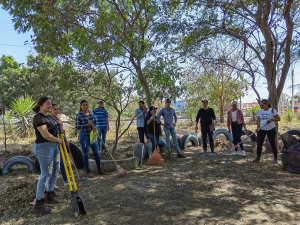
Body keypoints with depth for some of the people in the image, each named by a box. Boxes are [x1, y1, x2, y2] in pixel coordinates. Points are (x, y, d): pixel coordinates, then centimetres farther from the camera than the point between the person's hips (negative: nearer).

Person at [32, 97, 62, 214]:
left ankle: (49, 195, 32)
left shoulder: (49, 117, 12)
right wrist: (59, 140, -9)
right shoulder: (38, 117, -15)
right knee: (46, 174, -4)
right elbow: (45, 135, -22)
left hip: (54, 146, 9)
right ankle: (38, 203, 9)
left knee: (55, 170, 15)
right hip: (44, 147, -9)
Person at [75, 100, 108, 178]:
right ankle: (88, 171, 17)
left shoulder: (92, 114, 6)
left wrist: (94, 127, -7)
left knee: (97, 153, 7)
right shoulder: (79, 115, -7)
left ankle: (100, 170, 20)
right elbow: (77, 126, -11)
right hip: (84, 136, -4)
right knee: (86, 154, 4)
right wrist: (87, 125, -24)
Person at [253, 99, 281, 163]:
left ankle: (275, 159, 16)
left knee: (272, 144, 2)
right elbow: (258, 121, 4)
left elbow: (278, 119, -5)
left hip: (271, 130, -3)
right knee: (259, 144, 1)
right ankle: (258, 158, 11)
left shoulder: (272, 110, -5)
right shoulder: (260, 111, 5)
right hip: (261, 130, 3)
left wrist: (271, 119, -22)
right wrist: (258, 128, -10)